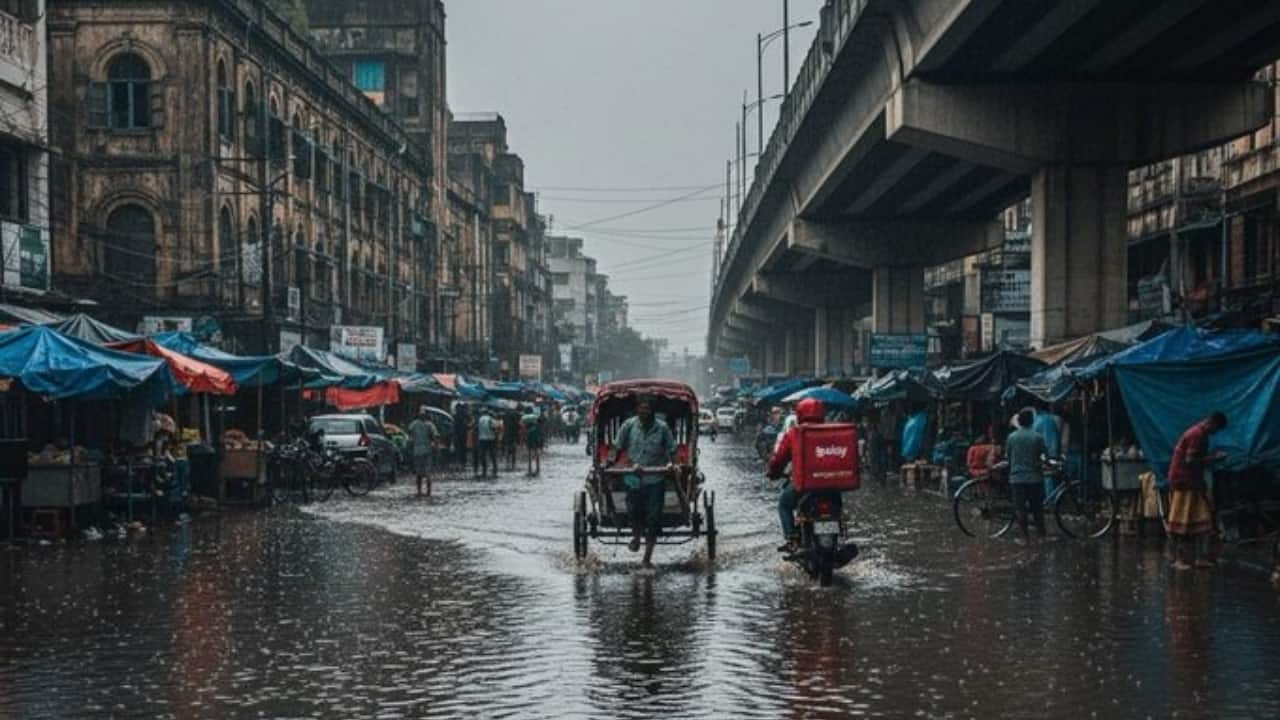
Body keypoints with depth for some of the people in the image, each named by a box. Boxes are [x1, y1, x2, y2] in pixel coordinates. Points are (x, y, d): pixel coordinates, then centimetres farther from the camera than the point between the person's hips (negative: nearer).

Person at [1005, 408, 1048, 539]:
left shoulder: (1011, 437, 0)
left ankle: (1024, 535, 3)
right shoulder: (1037, 437, -6)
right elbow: (1043, 456, -4)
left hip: (1016, 478, 1)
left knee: (1020, 508, 4)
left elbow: (1007, 456, 7)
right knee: (1037, 508, 10)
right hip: (1034, 478, -1)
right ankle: (1041, 534, 13)